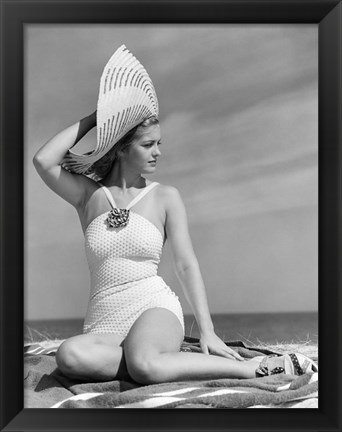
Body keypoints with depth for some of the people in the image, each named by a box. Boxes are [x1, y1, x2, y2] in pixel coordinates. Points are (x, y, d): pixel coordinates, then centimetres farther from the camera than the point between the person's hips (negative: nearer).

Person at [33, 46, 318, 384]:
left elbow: (186, 265, 2)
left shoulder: (165, 197, 6)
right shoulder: (90, 195, 8)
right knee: (70, 356, -34)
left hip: (155, 307, -1)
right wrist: (93, 118, 1)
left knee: (144, 366, -37)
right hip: (103, 321, 2)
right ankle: (165, 361, -22)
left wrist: (207, 330, -6)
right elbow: (43, 161, -6)